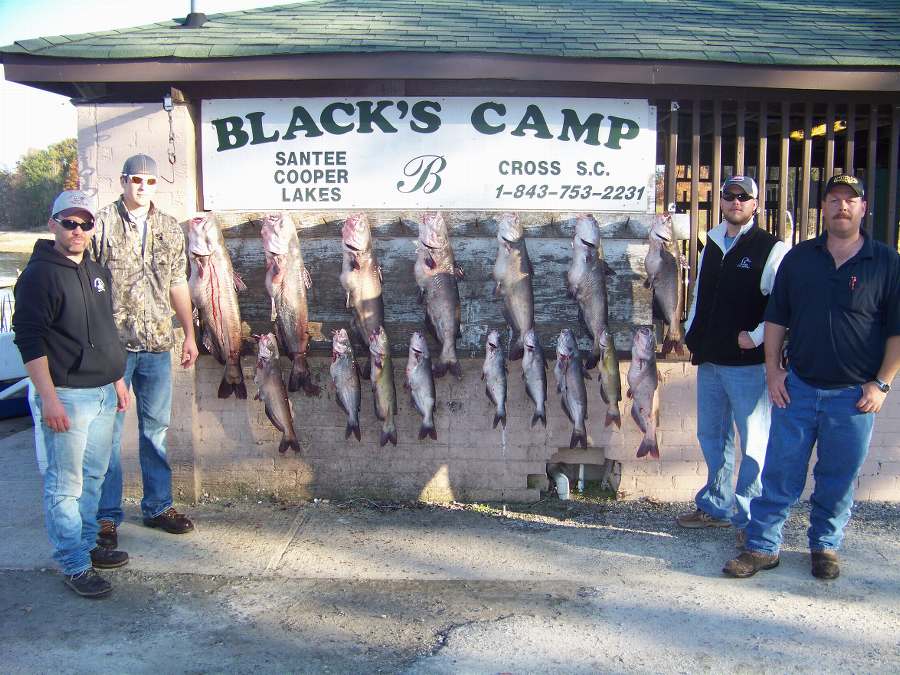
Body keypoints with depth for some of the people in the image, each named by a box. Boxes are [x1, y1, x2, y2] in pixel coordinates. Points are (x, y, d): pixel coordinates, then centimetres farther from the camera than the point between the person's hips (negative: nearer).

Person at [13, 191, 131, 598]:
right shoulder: (39, 275, -11)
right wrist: (49, 398, -19)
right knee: (65, 485, -1)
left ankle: (86, 544, 30)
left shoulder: (97, 273, 14)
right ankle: (74, 566, 8)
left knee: (93, 477, 16)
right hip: (67, 396, -8)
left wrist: (118, 380, 21)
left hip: (103, 394, 8)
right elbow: (29, 340, -15)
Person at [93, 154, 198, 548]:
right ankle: (106, 516, 12)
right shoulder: (102, 224, -3)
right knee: (108, 430, 1)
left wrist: (189, 334, 13)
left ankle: (158, 506, 24)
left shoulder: (170, 229, 11)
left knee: (156, 428, 12)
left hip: (157, 345, 5)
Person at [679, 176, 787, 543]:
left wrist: (756, 337, -17)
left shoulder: (771, 249, -8)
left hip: (749, 364, -7)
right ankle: (716, 506, 31)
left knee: (753, 443, 0)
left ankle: (749, 519, 11)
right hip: (709, 361, 7)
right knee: (711, 437, 17)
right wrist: (692, 334, 14)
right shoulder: (711, 245, 13)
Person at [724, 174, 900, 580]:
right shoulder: (799, 258, 5)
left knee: (838, 480, 10)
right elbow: (776, 317, 9)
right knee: (780, 473, 4)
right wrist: (773, 369, 2)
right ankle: (763, 547, 13)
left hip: (853, 394, -1)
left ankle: (825, 546, 28)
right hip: (797, 387, 2)